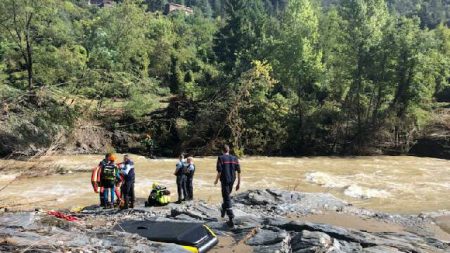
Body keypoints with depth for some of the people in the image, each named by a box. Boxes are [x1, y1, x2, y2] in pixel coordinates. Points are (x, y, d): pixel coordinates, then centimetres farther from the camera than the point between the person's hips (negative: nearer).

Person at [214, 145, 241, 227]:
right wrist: (238, 183, 7)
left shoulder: (220, 158, -7)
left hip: (224, 180, -5)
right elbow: (239, 171, 1)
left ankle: (231, 219, -9)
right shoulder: (234, 158, 6)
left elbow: (219, 171, -14)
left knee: (227, 199, -3)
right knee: (227, 196, 26)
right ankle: (223, 210, 44)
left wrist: (216, 180, 2)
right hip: (232, 180, 5)